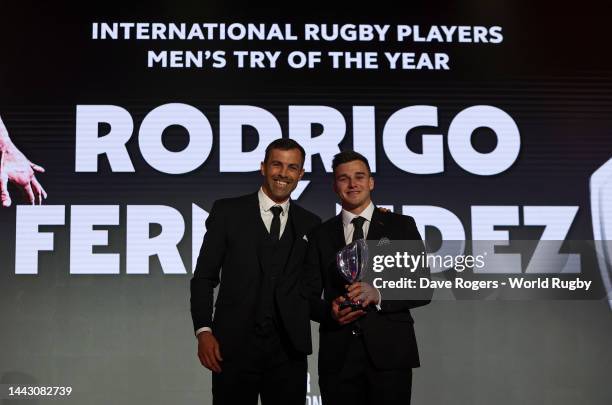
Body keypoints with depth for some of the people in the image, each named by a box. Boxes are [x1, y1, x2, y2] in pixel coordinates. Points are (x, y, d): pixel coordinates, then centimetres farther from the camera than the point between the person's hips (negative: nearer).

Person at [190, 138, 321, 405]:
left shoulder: (310, 224, 11)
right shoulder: (227, 212, 5)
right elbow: (204, 277, 2)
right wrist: (203, 330, -7)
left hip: (289, 350, 2)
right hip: (234, 347, -2)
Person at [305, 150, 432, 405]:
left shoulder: (401, 226, 6)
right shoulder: (321, 235, 11)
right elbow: (310, 295, 10)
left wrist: (379, 295, -15)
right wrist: (330, 310, -12)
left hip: (389, 352, -1)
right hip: (338, 356, 2)